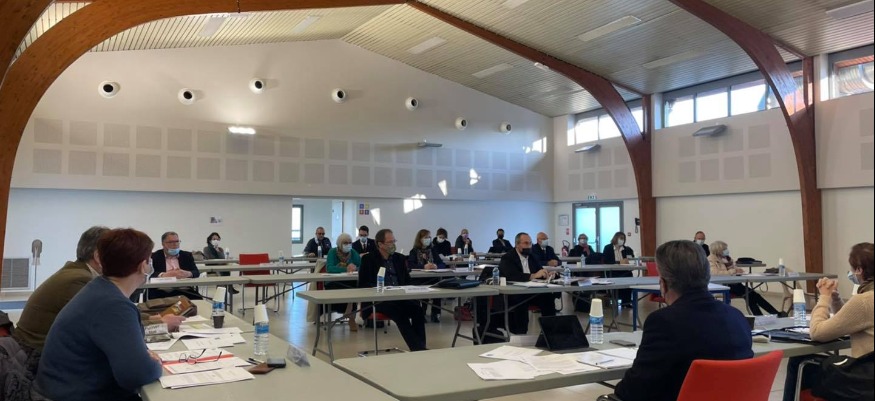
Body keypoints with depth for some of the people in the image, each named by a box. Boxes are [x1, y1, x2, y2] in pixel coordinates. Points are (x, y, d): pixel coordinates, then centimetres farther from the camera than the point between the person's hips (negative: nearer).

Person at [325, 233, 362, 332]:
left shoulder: (353, 253, 8)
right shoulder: (332, 252, -1)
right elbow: (329, 268, -19)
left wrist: (355, 268, -25)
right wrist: (346, 269, -31)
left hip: (350, 283, 2)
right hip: (334, 283, -2)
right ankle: (351, 316, -18)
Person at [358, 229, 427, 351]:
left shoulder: (400, 258, 17)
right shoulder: (368, 259, 5)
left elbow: (407, 280, 19)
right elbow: (362, 285, -1)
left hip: (399, 297, 4)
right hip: (378, 300, -4)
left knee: (417, 308, -28)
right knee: (400, 313, -33)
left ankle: (420, 347, -29)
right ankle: (417, 348, -33)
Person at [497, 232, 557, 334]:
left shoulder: (533, 258, 16)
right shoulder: (507, 258, -4)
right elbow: (512, 276, -22)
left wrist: (547, 274, -12)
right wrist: (533, 276, -30)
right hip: (512, 294, -5)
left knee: (548, 297, -22)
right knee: (520, 300, -36)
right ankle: (520, 332, -27)